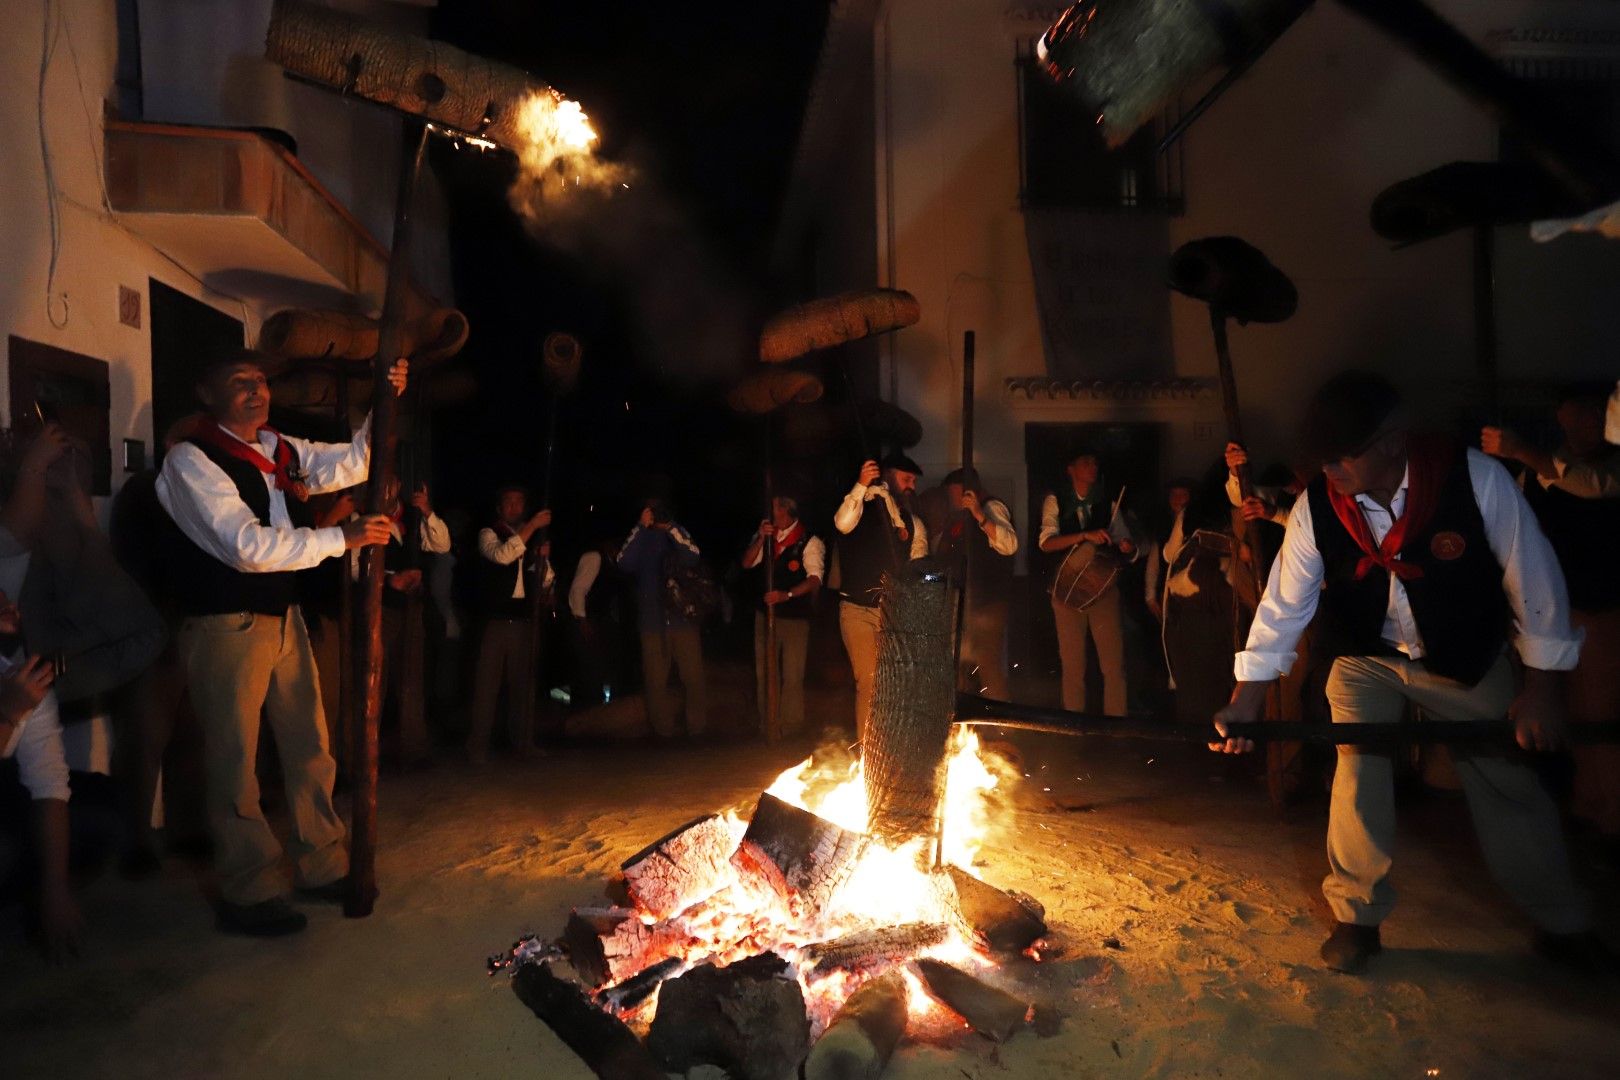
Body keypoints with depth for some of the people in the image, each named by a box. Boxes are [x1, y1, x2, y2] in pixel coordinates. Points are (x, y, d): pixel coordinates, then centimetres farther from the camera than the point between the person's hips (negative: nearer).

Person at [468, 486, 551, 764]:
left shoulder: (532, 538, 16)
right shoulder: (488, 533, 1)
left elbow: (547, 581, 14)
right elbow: (502, 555, -21)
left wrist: (544, 557, -5)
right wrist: (532, 526, -23)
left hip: (524, 620, 5)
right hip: (494, 621, -5)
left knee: (522, 683, 9)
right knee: (487, 683, -4)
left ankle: (522, 743, 18)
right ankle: (478, 746, 3)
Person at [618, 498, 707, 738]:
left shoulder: (679, 535, 7)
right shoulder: (641, 538, 7)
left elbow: (693, 558, -13)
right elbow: (625, 563, -12)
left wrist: (671, 528, -17)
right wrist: (641, 527, -14)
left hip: (684, 617, 0)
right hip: (652, 622, 0)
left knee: (693, 677, -1)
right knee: (656, 680, 3)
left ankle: (697, 726, 11)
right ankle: (663, 729, 13)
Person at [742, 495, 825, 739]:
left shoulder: (809, 542, -8)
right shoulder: (765, 534, 8)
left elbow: (815, 578, -15)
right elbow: (747, 563, 0)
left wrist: (787, 594, -25)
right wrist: (760, 538, -15)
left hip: (795, 617, -5)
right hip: (765, 612, 5)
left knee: (792, 676, -1)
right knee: (764, 672, 11)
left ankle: (790, 728, 14)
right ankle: (768, 726, 24)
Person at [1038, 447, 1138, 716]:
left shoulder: (1106, 504, 12)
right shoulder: (1056, 501, 3)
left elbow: (1129, 550, 9)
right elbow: (1046, 542, -12)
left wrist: (1128, 548, -14)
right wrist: (1084, 535, -24)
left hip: (1104, 585, 2)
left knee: (1114, 663, -5)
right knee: (1073, 666, 2)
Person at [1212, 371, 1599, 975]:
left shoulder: (1477, 478, -25)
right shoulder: (1317, 506, -20)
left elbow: (1532, 577, -16)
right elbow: (1284, 602, -14)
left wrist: (1544, 686, -13)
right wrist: (1246, 700, -16)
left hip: (1466, 661, 0)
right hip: (1367, 659, 1)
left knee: (1511, 787, 7)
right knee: (1357, 771, -12)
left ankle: (1563, 925, 32)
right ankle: (1356, 917, 9)